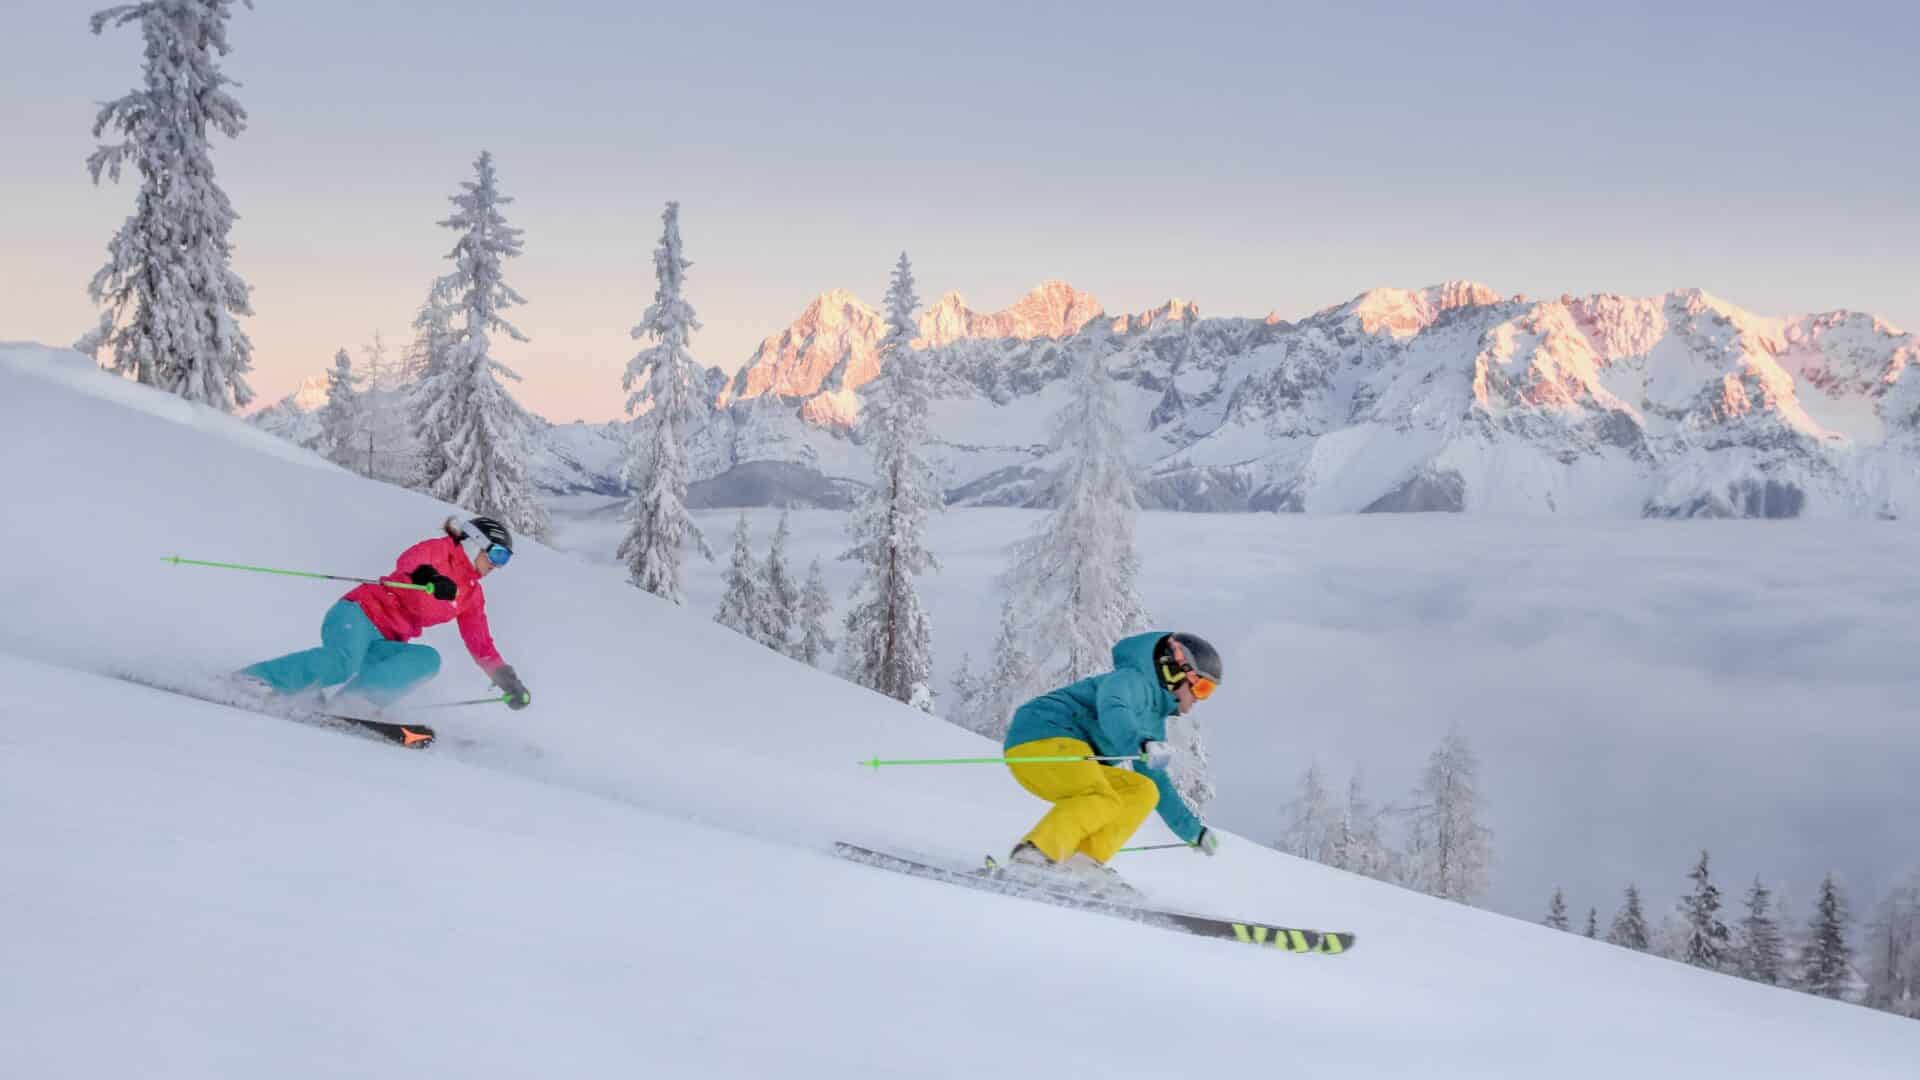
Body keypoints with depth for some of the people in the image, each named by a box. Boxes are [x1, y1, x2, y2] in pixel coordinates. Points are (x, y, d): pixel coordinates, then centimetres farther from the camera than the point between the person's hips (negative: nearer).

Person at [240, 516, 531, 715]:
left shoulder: (472, 595, 19)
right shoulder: (439, 550, -1)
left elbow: (482, 646, 22)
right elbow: (407, 561, -22)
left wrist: (509, 682, 12)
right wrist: (428, 578, -44)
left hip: (384, 645, 7)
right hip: (358, 614, -7)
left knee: (428, 659, -24)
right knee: (343, 663, -36)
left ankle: (353, 700, -34)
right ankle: (247, 681, -28)